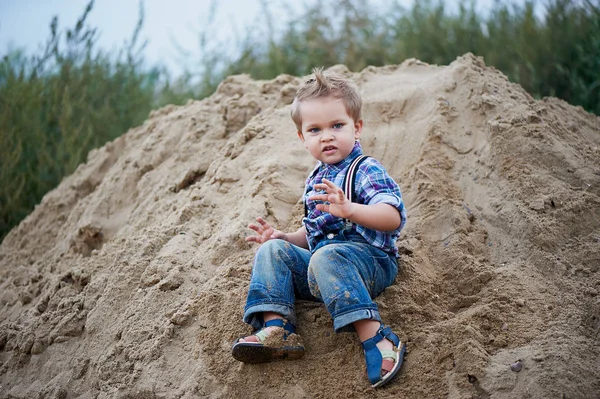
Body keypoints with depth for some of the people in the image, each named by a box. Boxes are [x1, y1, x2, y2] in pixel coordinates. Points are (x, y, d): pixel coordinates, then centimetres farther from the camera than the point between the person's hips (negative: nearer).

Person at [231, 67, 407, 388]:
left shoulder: (367, 171, -6)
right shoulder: (316, 180, 19)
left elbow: (392, 217, -24)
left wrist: (349, 209, -40)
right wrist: (284, 237, 12)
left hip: (368, 258, -8)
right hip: (317, 269, 8)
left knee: (326, 256, -37)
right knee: (272, 251, -5)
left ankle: (374, 338, -44)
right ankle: (276, 328, -22)